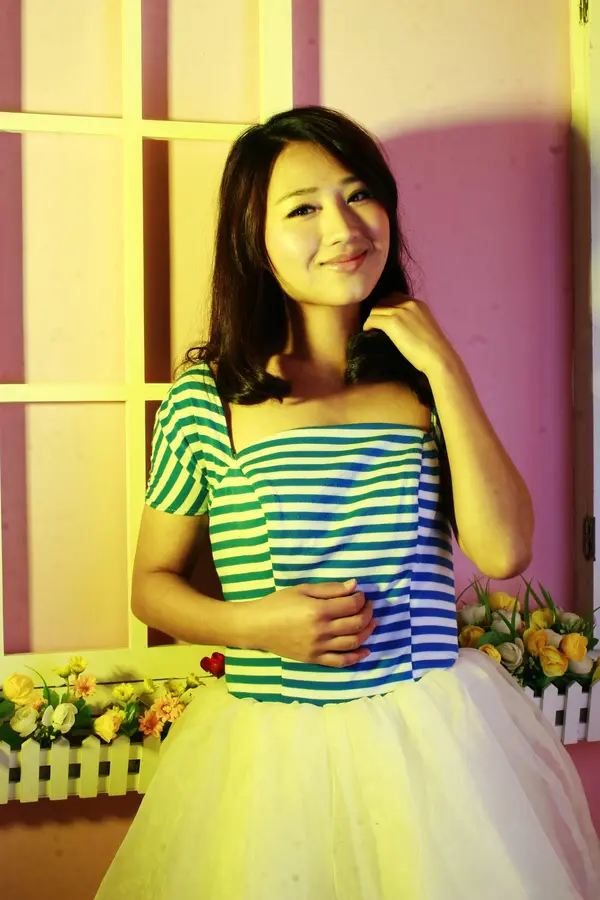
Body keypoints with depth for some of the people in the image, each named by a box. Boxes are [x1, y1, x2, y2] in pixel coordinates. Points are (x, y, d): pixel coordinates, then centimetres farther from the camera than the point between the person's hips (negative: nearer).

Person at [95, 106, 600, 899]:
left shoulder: (421, 382, 2)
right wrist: (253, 626, -14)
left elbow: (503, 551, -11)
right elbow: (152, 583, 5)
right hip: (270, 749, -1)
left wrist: (444, 367, -11)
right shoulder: (206, 396, -4)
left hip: (434, 739, 1)